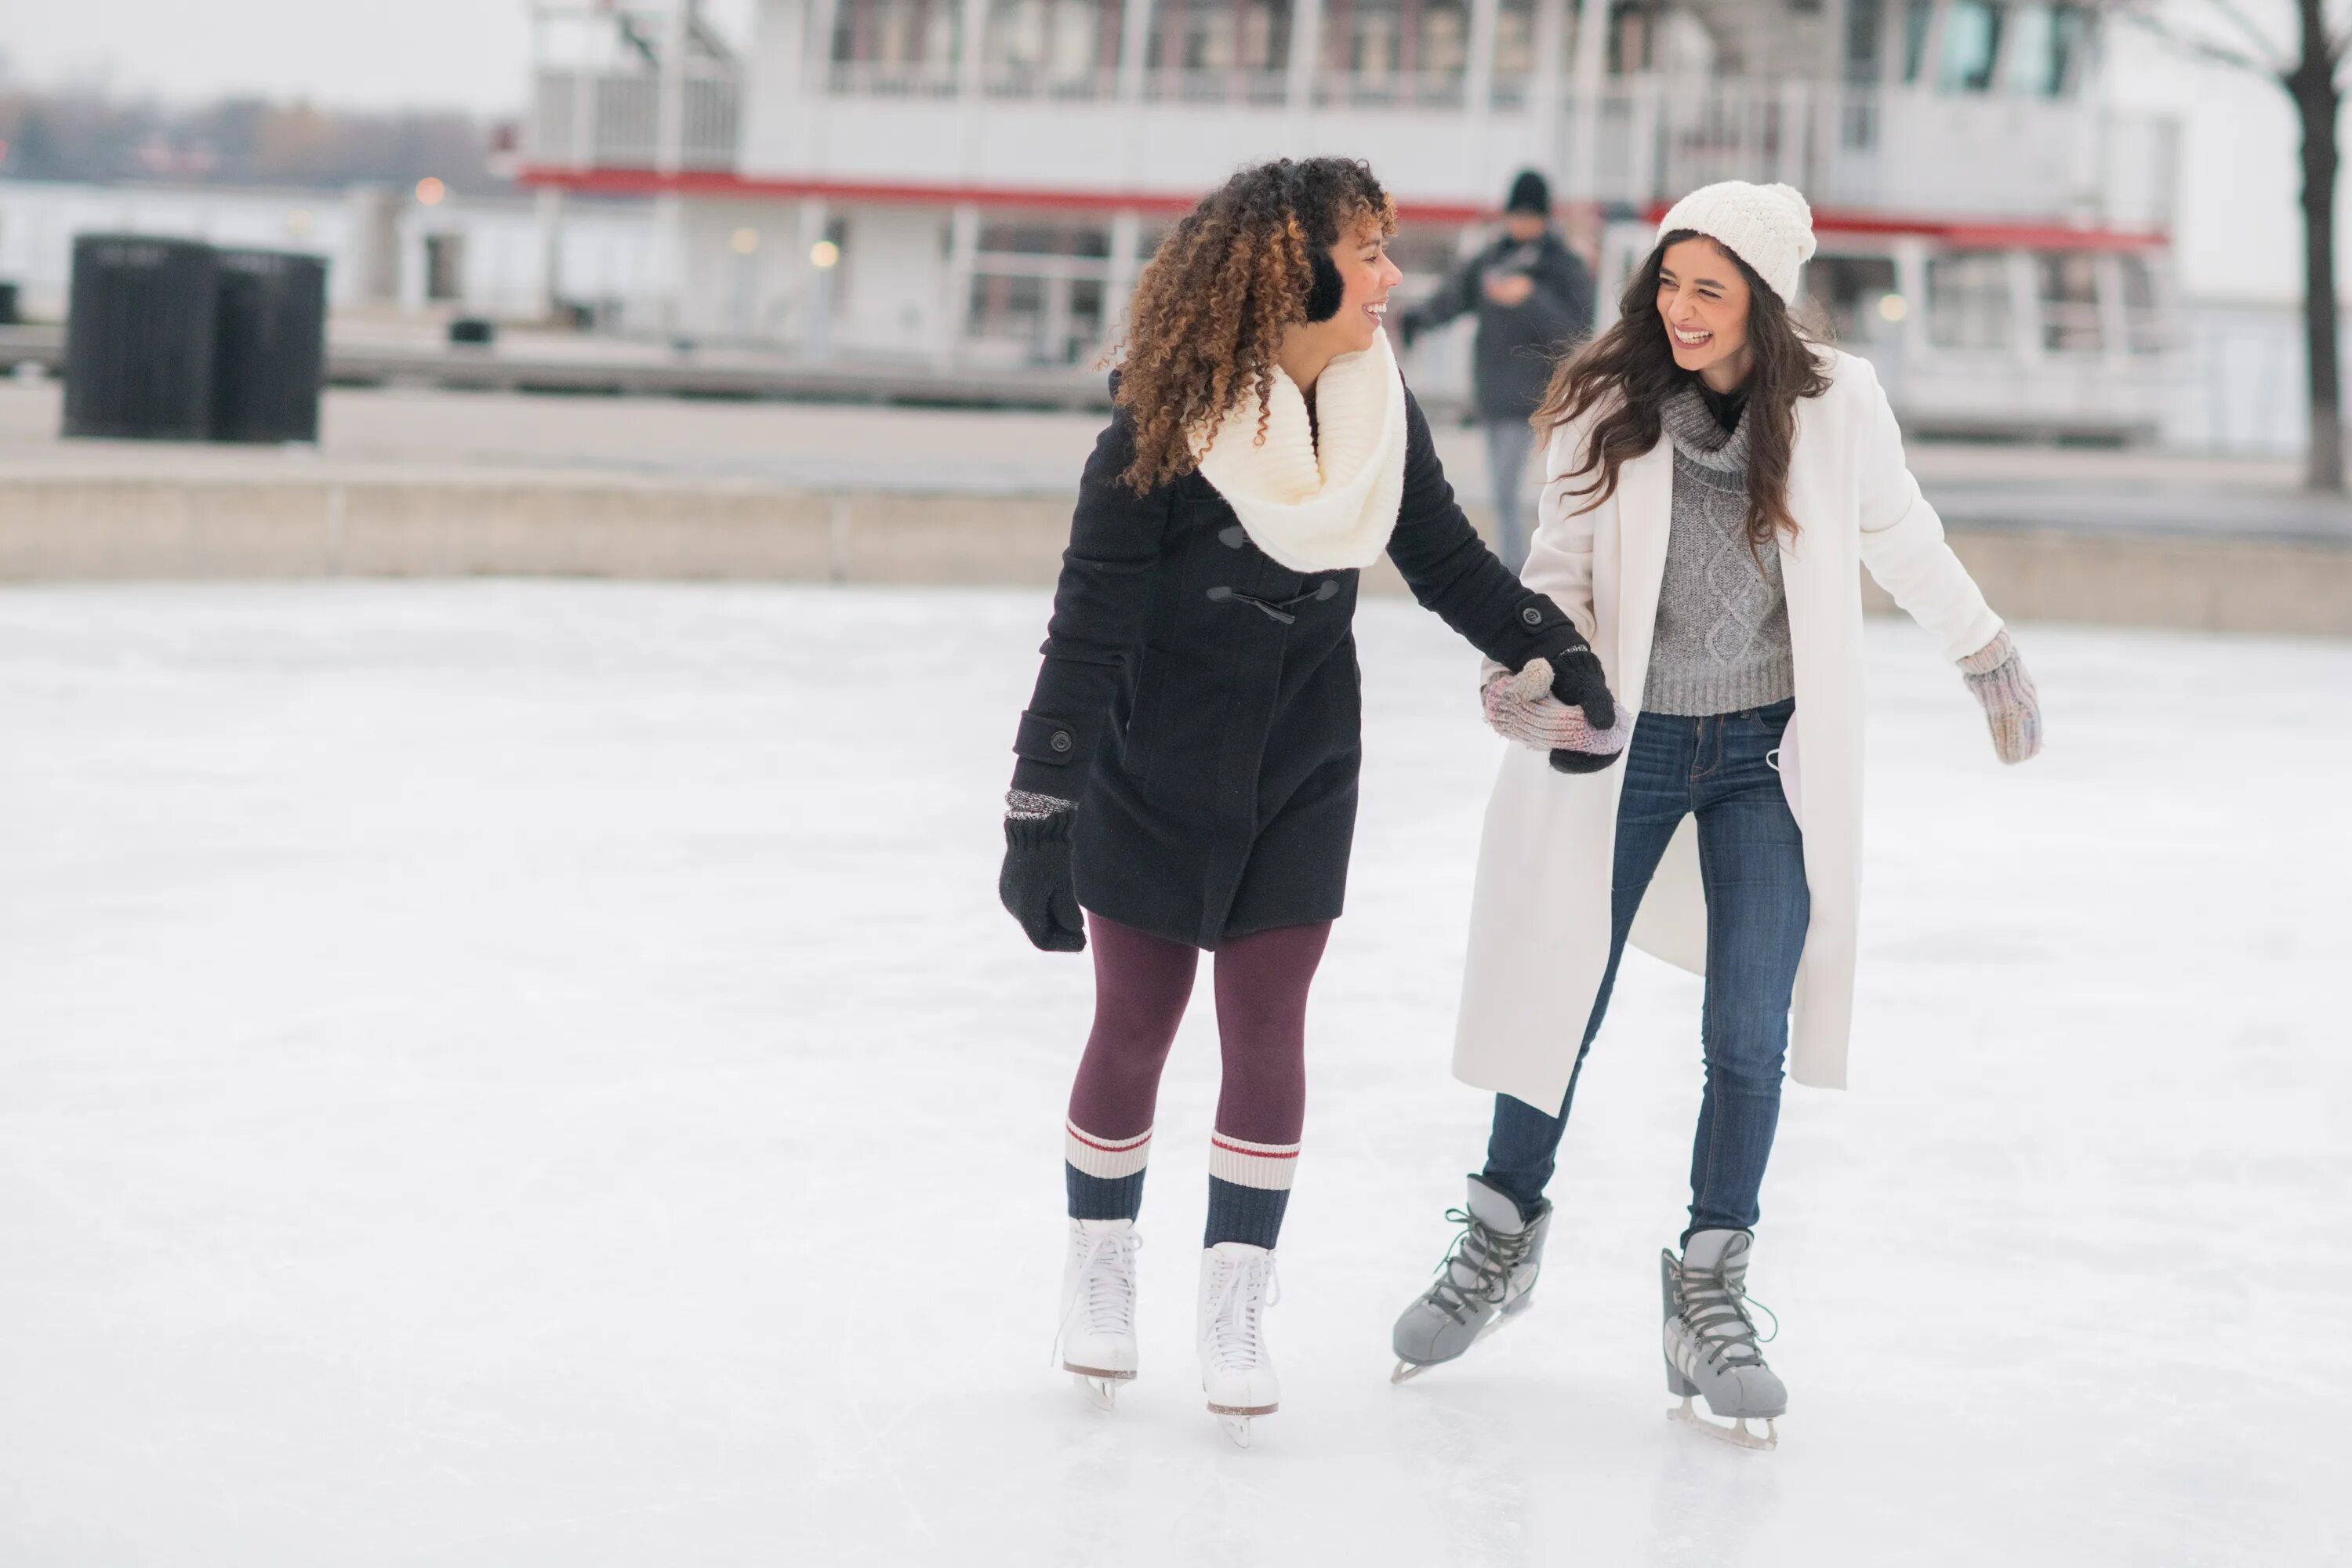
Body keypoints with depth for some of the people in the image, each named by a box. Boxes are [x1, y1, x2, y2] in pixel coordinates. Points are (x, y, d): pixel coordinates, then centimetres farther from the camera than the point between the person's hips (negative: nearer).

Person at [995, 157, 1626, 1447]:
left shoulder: (1380, 411, -6)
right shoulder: (1163, 429, -21)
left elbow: (1447, 559, 10)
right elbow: (1089, 631, -18)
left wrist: (1555, 654, 2)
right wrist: (1039, 815, -19)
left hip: (1303, 779, 4)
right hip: (1156, 775, -3)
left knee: (1268, 1038, 4)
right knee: (1132, 1033, 9)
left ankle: (1234, 1305, 16)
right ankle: (1099, 1268, 30)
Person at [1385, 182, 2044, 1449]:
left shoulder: (1835, 405, -10)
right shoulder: (1605, 406, -12)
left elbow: (1901, 538, 7)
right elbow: (1564, 565, -4)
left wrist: (1989, 656, 18)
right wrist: (1531, 663, -24)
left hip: (1767, 756, 0)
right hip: (1624, 742, 0)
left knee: (1751, 1034, -4)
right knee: (1561, 1003, 9)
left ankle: (1709, 1296, 12)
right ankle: (1503, 1236, 32)